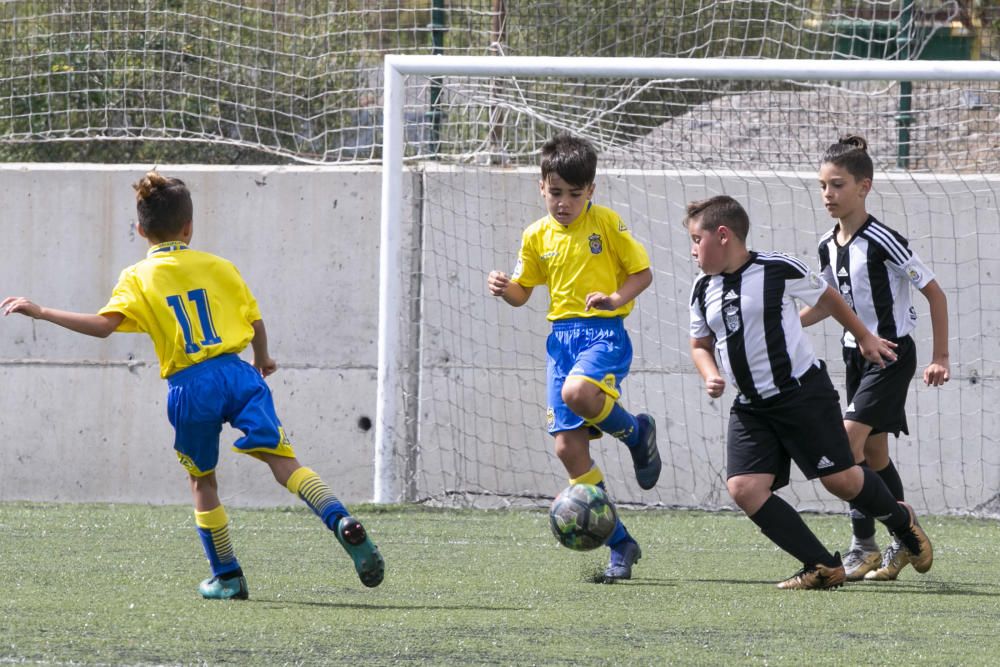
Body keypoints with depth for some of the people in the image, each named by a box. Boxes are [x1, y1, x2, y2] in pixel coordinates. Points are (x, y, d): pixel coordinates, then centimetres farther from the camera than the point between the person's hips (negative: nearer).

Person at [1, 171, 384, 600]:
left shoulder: (138, 279, 4)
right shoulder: (218, 267, 12)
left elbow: (104, 325, -11)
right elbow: (255, 321, 16)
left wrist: (42, 313, -6)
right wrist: (262, 360, 36)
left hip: (189, 387, -1)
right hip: (235, 372, 1)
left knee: (202, 481, 17)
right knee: (282, 459, -7)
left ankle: (227, 576, 20)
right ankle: (342, 522, -29)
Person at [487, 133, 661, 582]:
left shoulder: (606, 223, -2)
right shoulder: (537, 236, 10)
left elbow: (642, 273, 1)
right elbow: (522, 292, 17)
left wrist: (616, 298, -18)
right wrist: (503, 289, -6)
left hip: (604, 331, -5)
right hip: (561, 336, 5)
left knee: (576, 392, -37)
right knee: (569, 448, -3)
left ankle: (636, 432, -3)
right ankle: (619, 545, 6)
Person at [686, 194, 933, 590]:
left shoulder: (778, 269, -11)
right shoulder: (703, 289, 5)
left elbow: (826, 297, 6)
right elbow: (700, 344, 20)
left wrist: (864, 337, 17)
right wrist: (711, 377, -1)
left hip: (803, 392, -5)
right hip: (750, 406, 5)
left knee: (841, 480, -5)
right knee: (744, 488, -13)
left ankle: (900, 520, 29)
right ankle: (822, 568, -6)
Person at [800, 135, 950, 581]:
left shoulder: (882, 242, -19)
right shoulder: (828, 246, 4)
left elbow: (934, 292, -13)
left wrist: (940, 358, -12)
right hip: (856, 353, 8)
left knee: (850, 440, -17)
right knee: (873, 452, 9)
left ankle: (864, 545, -11)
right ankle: (904, 543, 21)